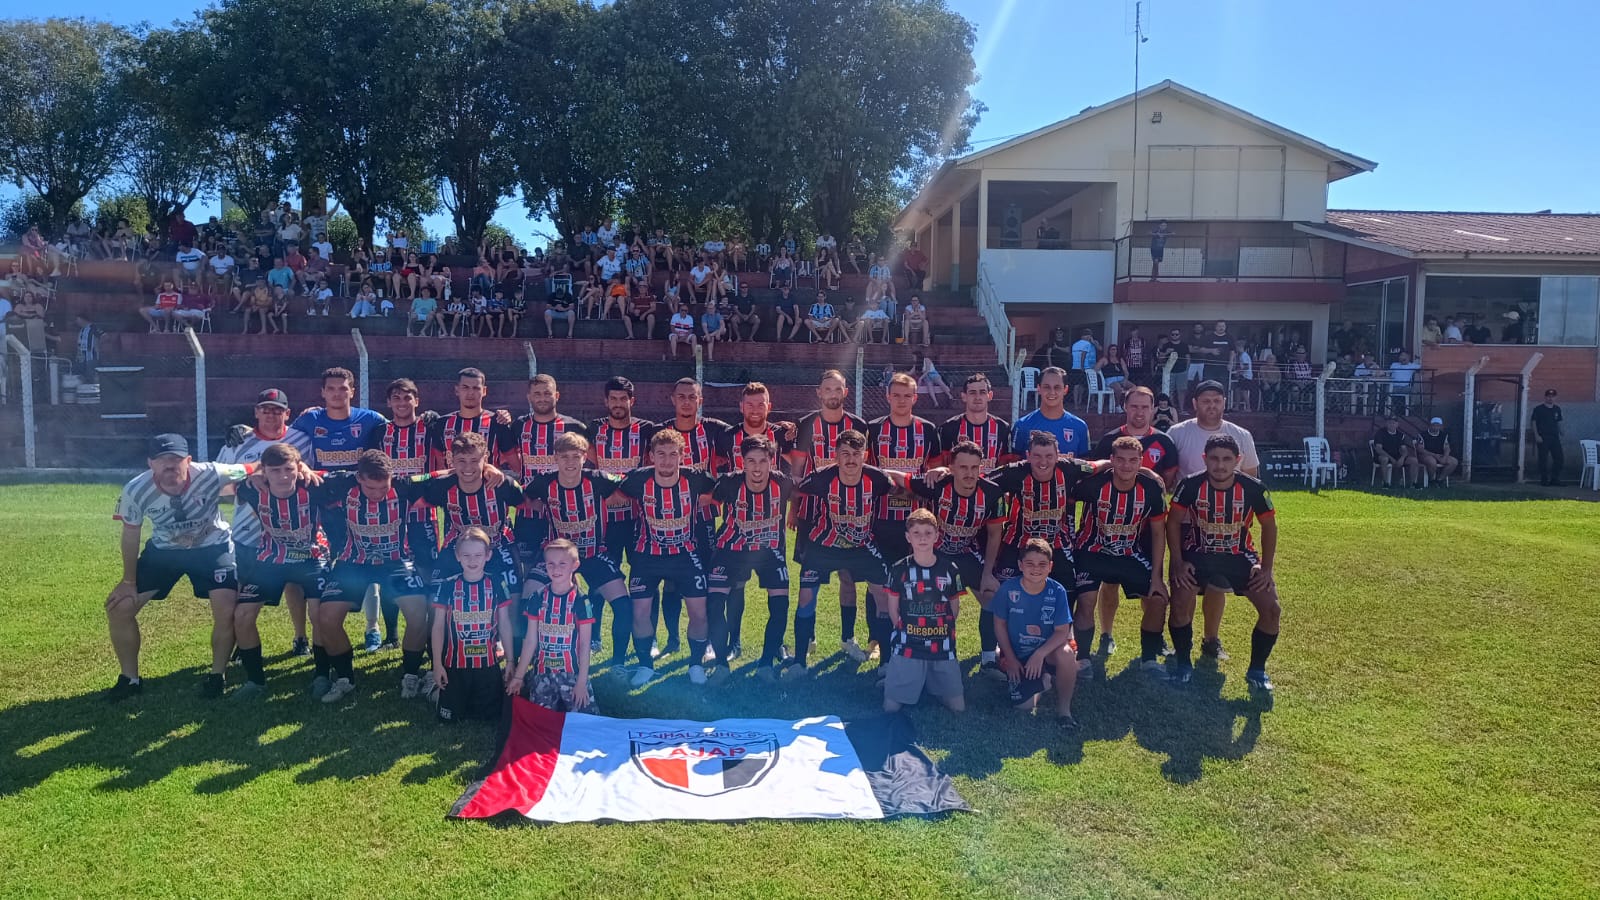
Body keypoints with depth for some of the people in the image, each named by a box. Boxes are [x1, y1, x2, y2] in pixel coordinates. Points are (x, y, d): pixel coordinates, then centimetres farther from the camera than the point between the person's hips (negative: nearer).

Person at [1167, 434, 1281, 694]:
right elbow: (1173, 522, -6)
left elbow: (1269, 527, -1)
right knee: (1180, 604, -22)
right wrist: (1178, 563, -12)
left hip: (1240, 555, 2)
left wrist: (1266, 568, -5)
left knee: (1271, 609, -10)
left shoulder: (1253, 488, -16)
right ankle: (1182, 665, 1)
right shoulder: (1191, 485, -18)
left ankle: (1256, 671, 11)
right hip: (1198, 554, -1)